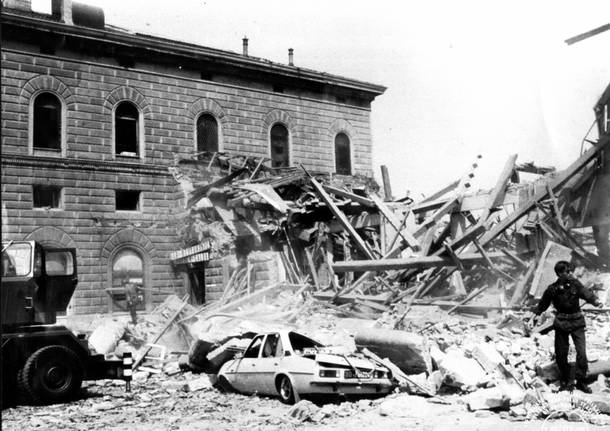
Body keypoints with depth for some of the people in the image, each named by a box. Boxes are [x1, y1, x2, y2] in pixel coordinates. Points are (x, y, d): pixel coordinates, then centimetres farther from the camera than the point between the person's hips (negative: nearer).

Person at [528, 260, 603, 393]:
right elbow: (543, 304, 9)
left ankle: (580, 381, 10)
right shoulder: (552, 289, -3)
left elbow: (586, 293, -17)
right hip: (561, 323, 0)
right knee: (560, 354, 6)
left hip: (577, 322, 0)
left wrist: (595, 300, -35)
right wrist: (535, 315, 2)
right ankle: (565, 381, 23)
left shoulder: (575, 284, -2)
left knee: (581, 352, -6)